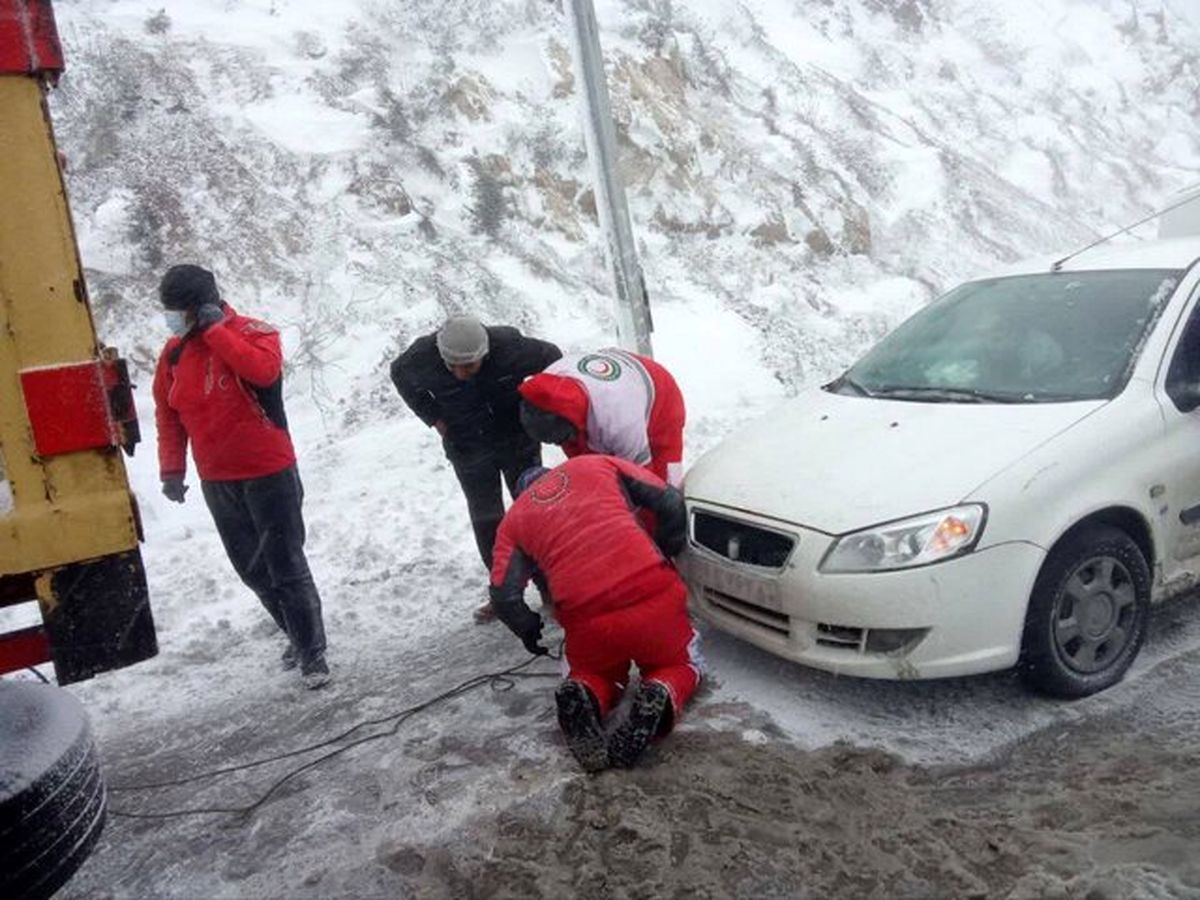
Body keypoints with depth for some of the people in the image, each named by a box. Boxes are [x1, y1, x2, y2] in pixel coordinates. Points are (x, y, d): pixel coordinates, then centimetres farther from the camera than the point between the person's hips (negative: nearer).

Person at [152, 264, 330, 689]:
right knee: (252, 569, 15)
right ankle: (298, 633, 34)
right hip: (216, 482, 6)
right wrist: (172, 469, 5)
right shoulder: (173, 353, 5)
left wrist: (214, 329, -25)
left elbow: (264, 369, -33)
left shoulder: (252, 332, -11)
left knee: (286, 566, -1)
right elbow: (167, 415, 11)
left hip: (269, 474, -6)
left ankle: (312, 652, 11)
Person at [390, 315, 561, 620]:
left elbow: (551, 357, -9)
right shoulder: (423, 356, -24)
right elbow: (399, 374, 1)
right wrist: (434, 417, -6)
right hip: (468, 448, 1)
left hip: (517, 438, -1)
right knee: (485, 519, 3)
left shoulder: (510, 346, -29)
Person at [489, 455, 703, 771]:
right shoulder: (596, 464, 17)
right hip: (654, 595, 0)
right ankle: (661, 696, -6)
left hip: (587, 619, 1)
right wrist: (666, 554, 23)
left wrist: (530, 632, 26)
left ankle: (583, 696, -2)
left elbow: (504, 597, 7)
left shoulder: (514, 519, 17)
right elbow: (670, 501, 9)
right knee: (680, 664, 28)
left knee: (596, 671, 32)